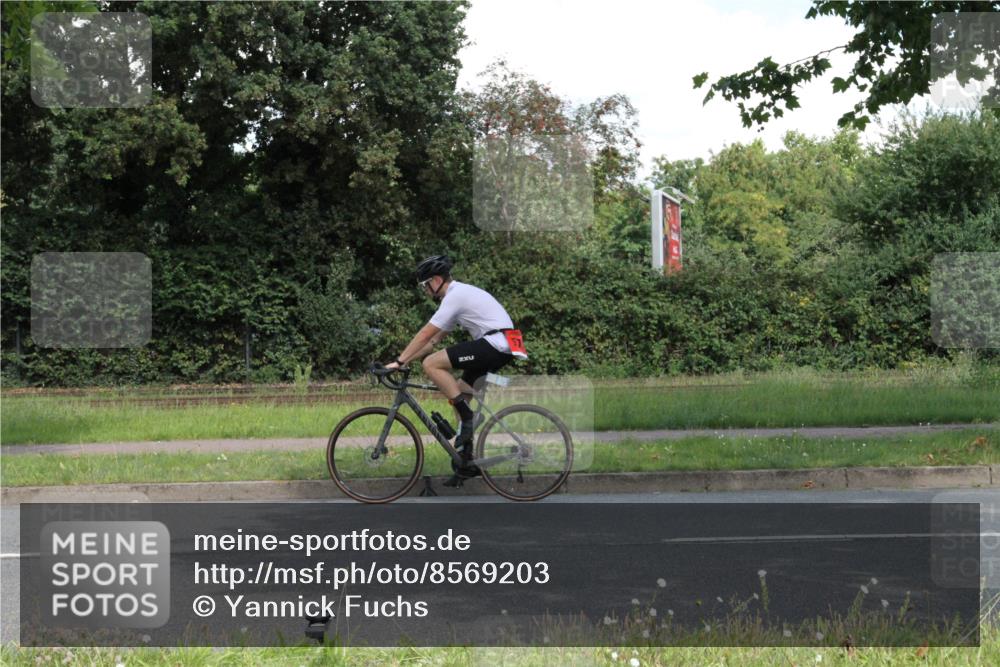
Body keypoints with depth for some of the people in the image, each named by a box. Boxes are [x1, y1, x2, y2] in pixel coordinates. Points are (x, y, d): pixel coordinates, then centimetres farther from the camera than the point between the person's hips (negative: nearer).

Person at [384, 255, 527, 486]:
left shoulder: (455, 295, -9)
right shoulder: (460, 294, 22)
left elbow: (425, 335, -12)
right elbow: (434, 339, 24)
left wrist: (399, 361, -8)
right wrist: (405, 360, 19)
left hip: (495, 344, -10)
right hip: (502, 348, 10)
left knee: (431, 364, -14)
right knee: (460, 391, 15)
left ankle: (468, 416, -10)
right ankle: (467, 461, 15)